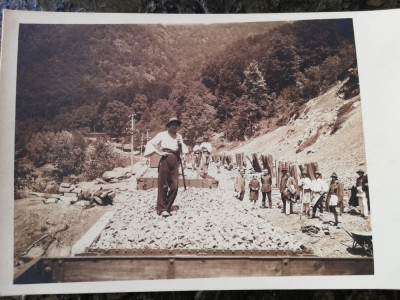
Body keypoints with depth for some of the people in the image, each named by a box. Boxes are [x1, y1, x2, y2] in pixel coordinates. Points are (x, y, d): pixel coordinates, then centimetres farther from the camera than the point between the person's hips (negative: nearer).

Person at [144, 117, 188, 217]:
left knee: (174, 187, 1)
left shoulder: (179, 136, 16)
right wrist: (159, 152, -9)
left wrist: (181, 144, -2)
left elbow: (184, 151, 17)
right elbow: (150, 144, -1)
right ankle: (161, 209, 4)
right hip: (165, 160, -5)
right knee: (163, 186, -3)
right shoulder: (162, 135, 1)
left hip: (175, 161, 5)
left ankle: (167, 208, 15)